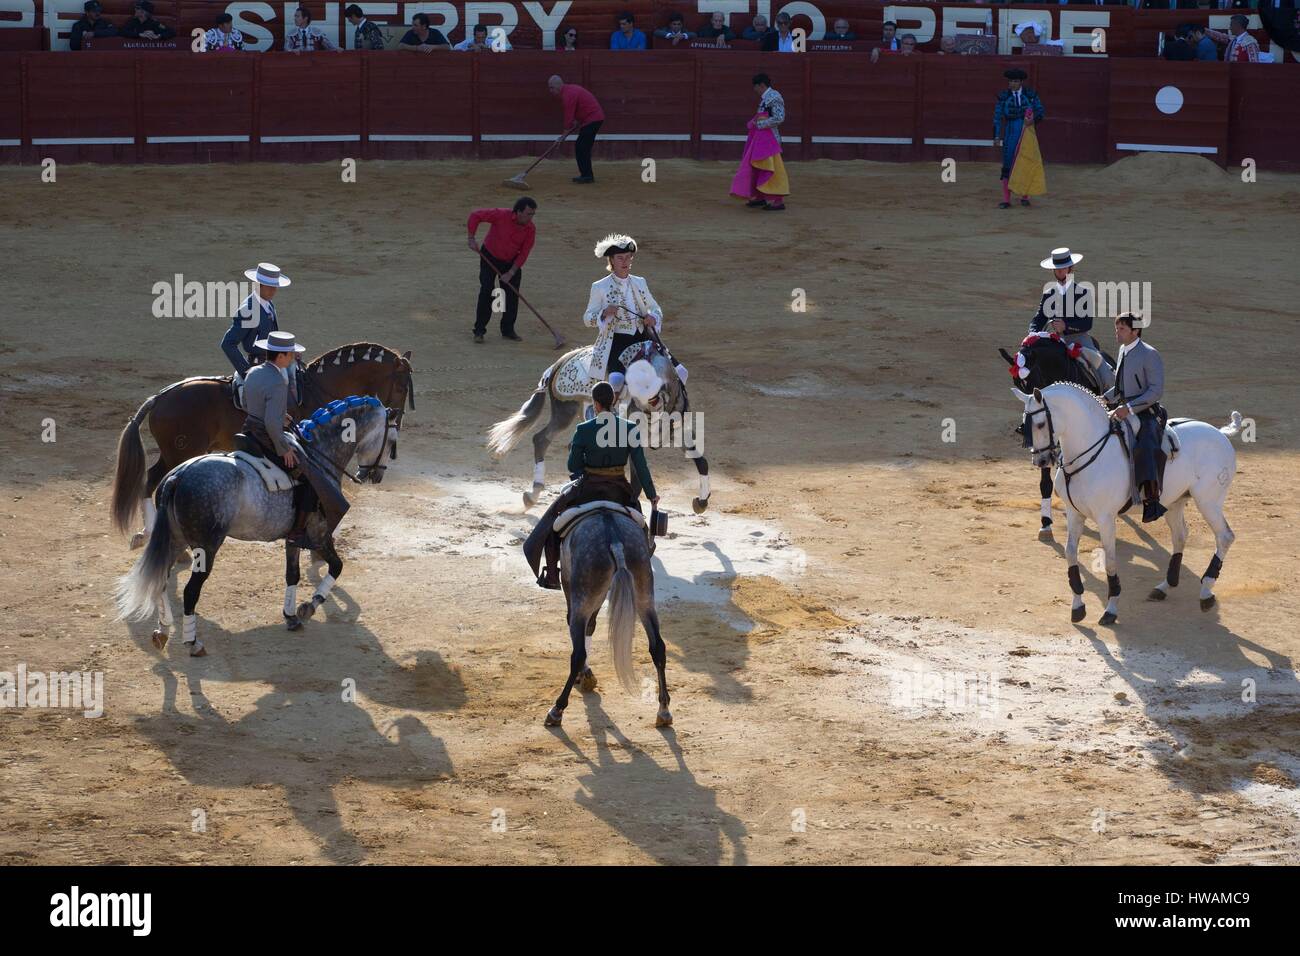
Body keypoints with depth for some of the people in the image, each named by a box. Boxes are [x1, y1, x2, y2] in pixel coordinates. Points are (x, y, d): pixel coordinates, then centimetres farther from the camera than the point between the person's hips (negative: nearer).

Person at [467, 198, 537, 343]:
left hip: (511, 262, 3)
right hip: (489, 258, -3)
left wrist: (511, 273, -17)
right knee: (486, 292, -11)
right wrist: (471, 239, -20)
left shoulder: (530, 229, -16)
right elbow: (475, 215, -20)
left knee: (512, 294, 1)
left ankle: (508, 330, 15)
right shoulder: (501, 215, -27)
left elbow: (524, 253, -11)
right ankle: (479, 331, -5)